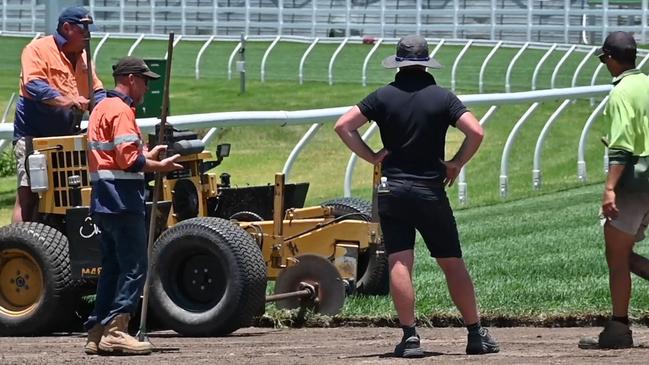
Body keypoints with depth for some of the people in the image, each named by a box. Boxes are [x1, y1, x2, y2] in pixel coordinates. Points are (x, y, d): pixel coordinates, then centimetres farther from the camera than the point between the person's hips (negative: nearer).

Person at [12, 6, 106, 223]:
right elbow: (33, 85, -21)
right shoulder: (38, 50, -7)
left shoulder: (82, 58, 17)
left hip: (66, 137, 8)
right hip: (33, 135, -8)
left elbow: (96, 91, 21)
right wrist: (66, 101, -32)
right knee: (28, 195, -13)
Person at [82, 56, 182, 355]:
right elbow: (129, 160, -19)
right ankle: (115, 331, -12)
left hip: (103, 202, 10)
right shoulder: (121, 110, -11)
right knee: (134, 267, -8)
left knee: (113, 268, 13)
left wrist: (147, 156, 23)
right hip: (122, 201, -10)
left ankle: (97, 334, 12)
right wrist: (160, 167, -8)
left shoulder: (102, 108, 20)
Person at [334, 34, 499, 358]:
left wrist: (371, 156, 2)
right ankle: (476, 334, 9)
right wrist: (457, 164, 0)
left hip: (392, 191, 0)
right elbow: (475, 131, -13)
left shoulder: (383, 97, 1)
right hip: (430, 191, 0)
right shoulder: (442, 97, -2)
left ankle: (409, 336, -11)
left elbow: (343, 126, -4)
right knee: (452, 264, 6)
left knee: (399, 264, -3)